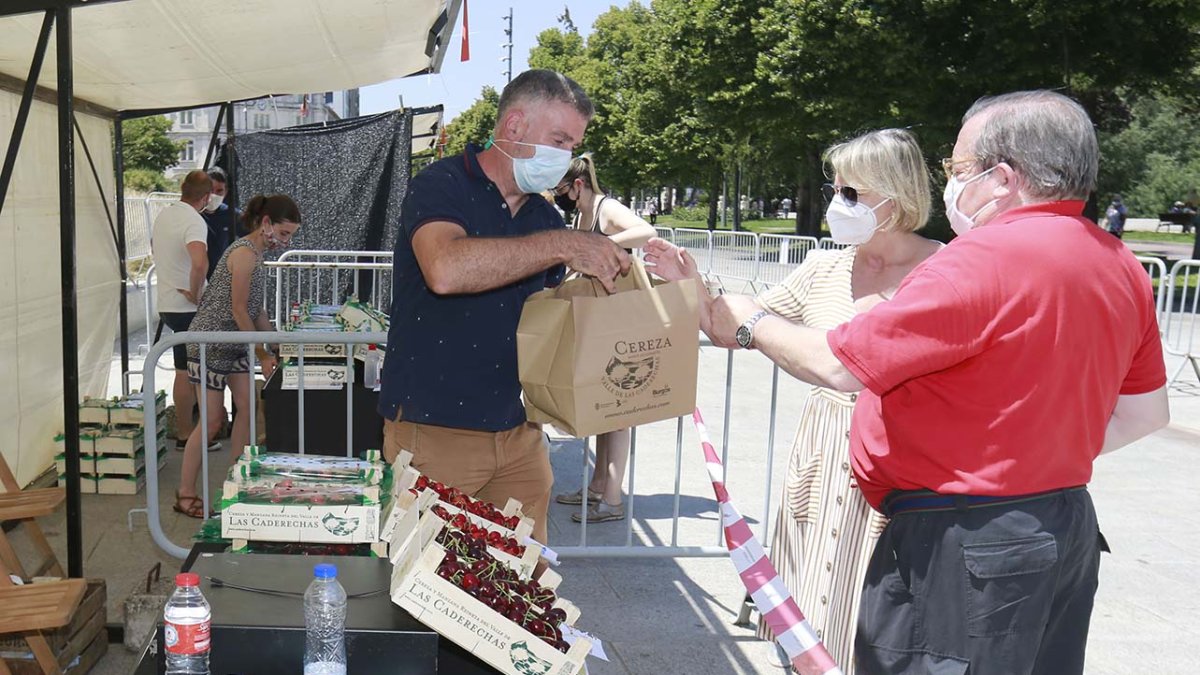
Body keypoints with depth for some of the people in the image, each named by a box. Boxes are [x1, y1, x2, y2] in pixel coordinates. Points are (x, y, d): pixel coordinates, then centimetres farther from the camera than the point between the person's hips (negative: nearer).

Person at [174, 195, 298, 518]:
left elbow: (258, 310, 15)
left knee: (247, 408, 7)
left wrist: (272, 348, 11)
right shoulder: (244, 253, -19)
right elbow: (239, 310, -19)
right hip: (211, 342, -9)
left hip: (235, 345, 9)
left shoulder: (257, 254, 11)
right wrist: (263, 355, -15)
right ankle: (185, 494, 7)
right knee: (212, 420, -4)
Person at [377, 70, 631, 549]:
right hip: (435, 430, -6)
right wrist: (562, 245, -26)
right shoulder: (441, 186, -8)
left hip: (518, 432, 6)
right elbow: (446, 270, -30)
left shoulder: (544, 215, 14)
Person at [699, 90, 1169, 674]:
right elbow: (1144, 413, 14)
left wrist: (749, 326, -3)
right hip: (1069, 526, 9)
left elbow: (837, 365, -20)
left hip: (963, 548, -9)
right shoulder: (1120, 265, 6)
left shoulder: (985, 259, -22)